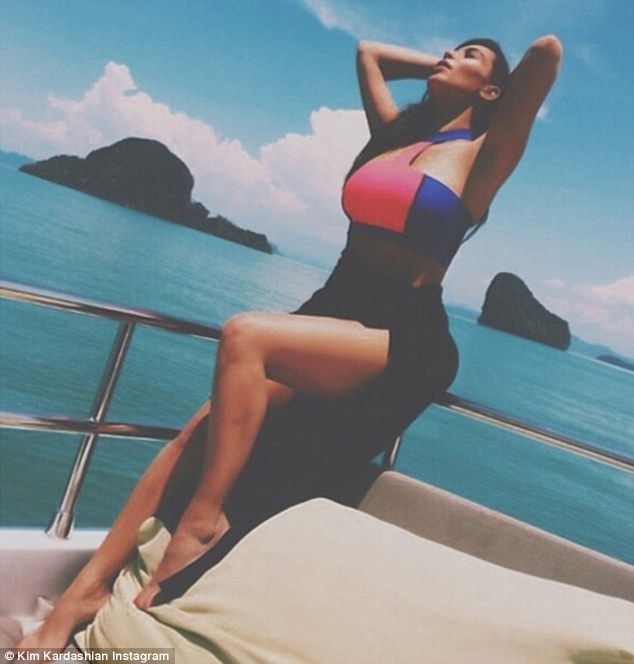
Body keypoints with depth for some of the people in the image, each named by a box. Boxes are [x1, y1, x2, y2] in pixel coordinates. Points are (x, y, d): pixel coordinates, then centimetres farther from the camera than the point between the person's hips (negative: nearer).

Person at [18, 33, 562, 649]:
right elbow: (368, 51, 33)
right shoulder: (395, 134, 19)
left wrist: (499, 68, 9)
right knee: (201, 429, -14)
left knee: (245, 334, -31)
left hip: (403, 339, -6)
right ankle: (83, 591, -11)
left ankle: (201, 521, -19)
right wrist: (436, 66, 29)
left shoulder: (481, 155, 2)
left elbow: (547, 52, -10)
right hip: (332, 312, 6)